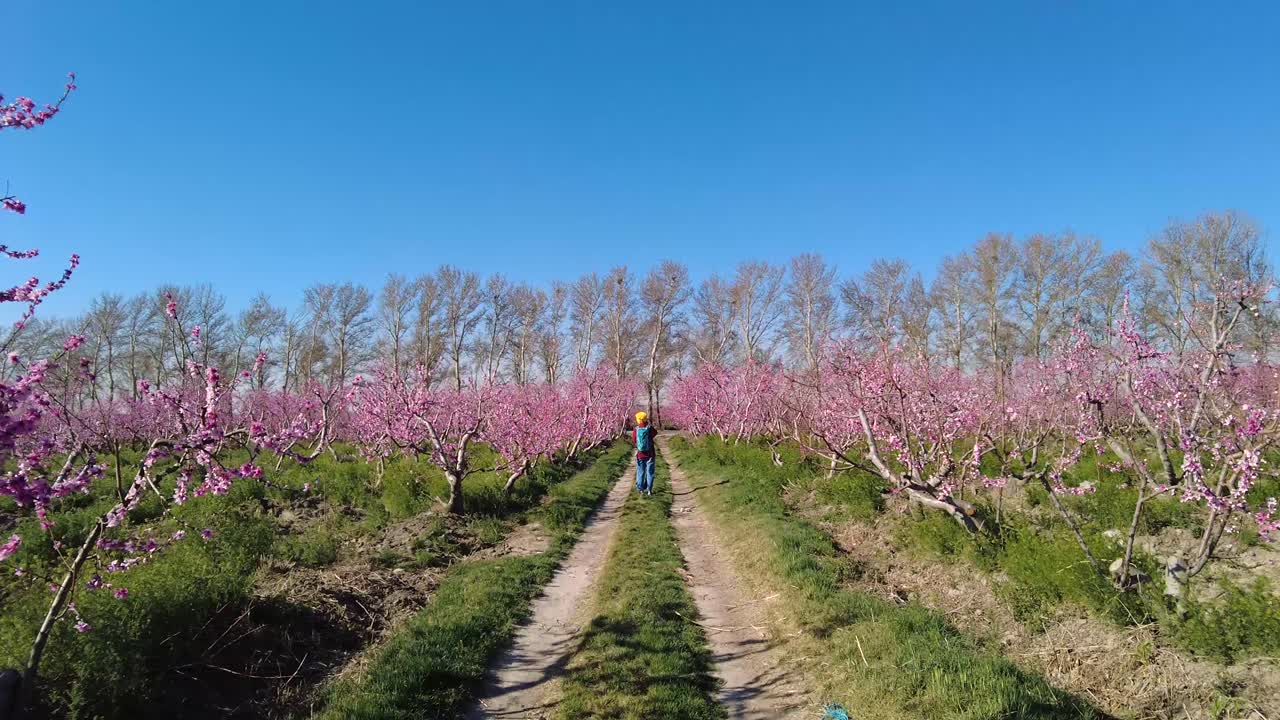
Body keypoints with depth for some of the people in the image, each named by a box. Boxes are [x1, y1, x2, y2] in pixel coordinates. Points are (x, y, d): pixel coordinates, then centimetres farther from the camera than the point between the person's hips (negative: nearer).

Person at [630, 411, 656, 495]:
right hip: (650, 454, -1)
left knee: (640, 472, 15)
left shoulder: (635, 429, -10)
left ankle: (640, 488, 18)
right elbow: (655, 432, 7)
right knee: (650, 472, 9)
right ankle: (649, 489, 8)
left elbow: (633, 440, 3)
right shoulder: (650, 429, -14)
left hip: (640, 454, 1)